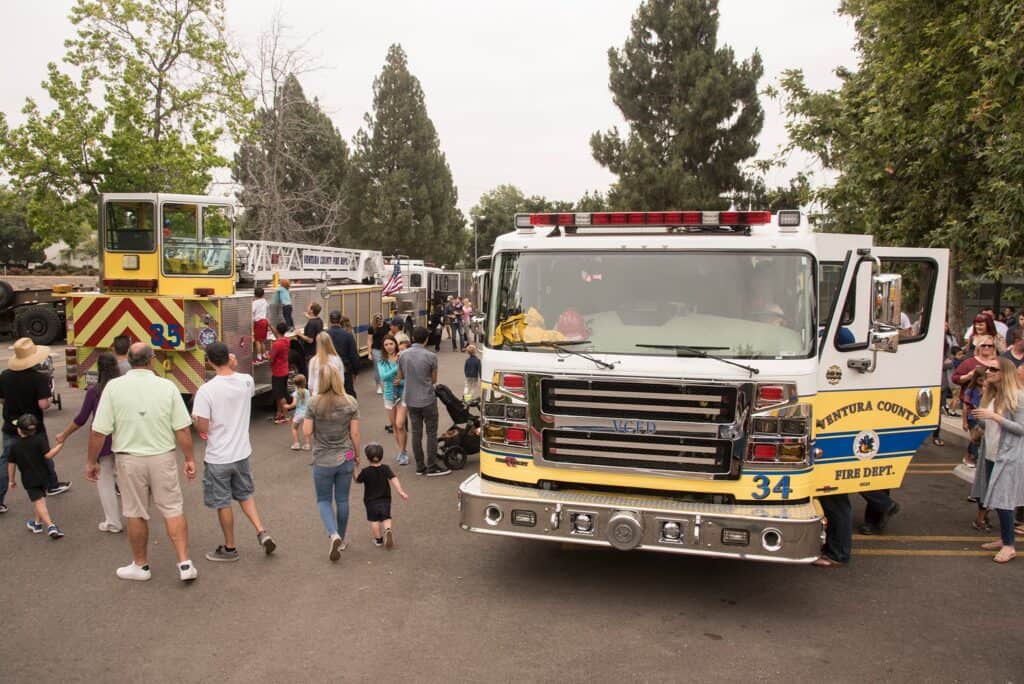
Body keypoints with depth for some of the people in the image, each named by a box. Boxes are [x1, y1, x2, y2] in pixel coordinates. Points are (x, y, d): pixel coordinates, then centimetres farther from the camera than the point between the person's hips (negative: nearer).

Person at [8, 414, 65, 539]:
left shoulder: (14, 446, -3)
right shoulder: (39, 440, -8)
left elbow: (11, 464, 1)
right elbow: (48, 455, -15)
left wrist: (11, 480, 12)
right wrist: (60, 445, -8)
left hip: (28, 480, -2)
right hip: (42, 476, 2)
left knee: (39, 502, -6)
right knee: (41, 500, 22)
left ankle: (50, 525, -19)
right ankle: (37, 523, 33)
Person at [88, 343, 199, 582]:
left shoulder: (114, 387, -9)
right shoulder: (167, 387, -8)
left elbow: (99, 431, -9)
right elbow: (183, 429, -8)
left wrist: (91, 461, 4)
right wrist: (189, 459, 3)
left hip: (129, 460, 0)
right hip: (163, 458, 0)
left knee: (136, 514, 14)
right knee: (173, 510, 10)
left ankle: (140, 565, 29)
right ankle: (185, 564, 6)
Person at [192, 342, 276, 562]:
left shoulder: (206, 390, -21)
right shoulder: (247, 381, -7)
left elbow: (202, 427, -19)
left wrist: (195, 419, 2)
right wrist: (235, 369, 10)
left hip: (218, 457, -4)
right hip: (242, 452, 5)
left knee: (222, 503, 12)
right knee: (245, 494, 24)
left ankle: (229, 548, 25)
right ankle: (262, 532, 11)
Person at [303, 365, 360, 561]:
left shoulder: (314, 403, -12)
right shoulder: (350, 403, -7)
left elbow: (307, 432, -10)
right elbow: (355, 434, -5)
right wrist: (357, 455, 9)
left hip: (322, 461, -2)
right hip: (345, 458, 2)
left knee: (323, 500, 13)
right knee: (342, 499, 15)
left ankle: (334, 535, -8)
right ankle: (341, 540, 28)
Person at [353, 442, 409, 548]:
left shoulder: (365, 472, -13)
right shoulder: (386, 469, -7)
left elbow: (357, 479, 4)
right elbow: (394, 479, -18)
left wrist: (355, 466, 5)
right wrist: (401, 492, -22)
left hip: (371, 501, -2)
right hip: (385, 500, 2)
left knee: (374, 520, 11)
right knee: (386, 518, 9)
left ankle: (378, 539, 14)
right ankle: (388, 530, -19)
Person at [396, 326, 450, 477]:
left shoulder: (403, 355, -2)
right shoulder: (431, 356, -13)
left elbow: (400, 376, 9)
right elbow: (434, 380, -3)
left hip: (410, 400, 4)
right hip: (427, 399, -4)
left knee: (416, 433, 11)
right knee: (431, 433, 5)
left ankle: (420, 466, 17)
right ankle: (431, 467, 8)